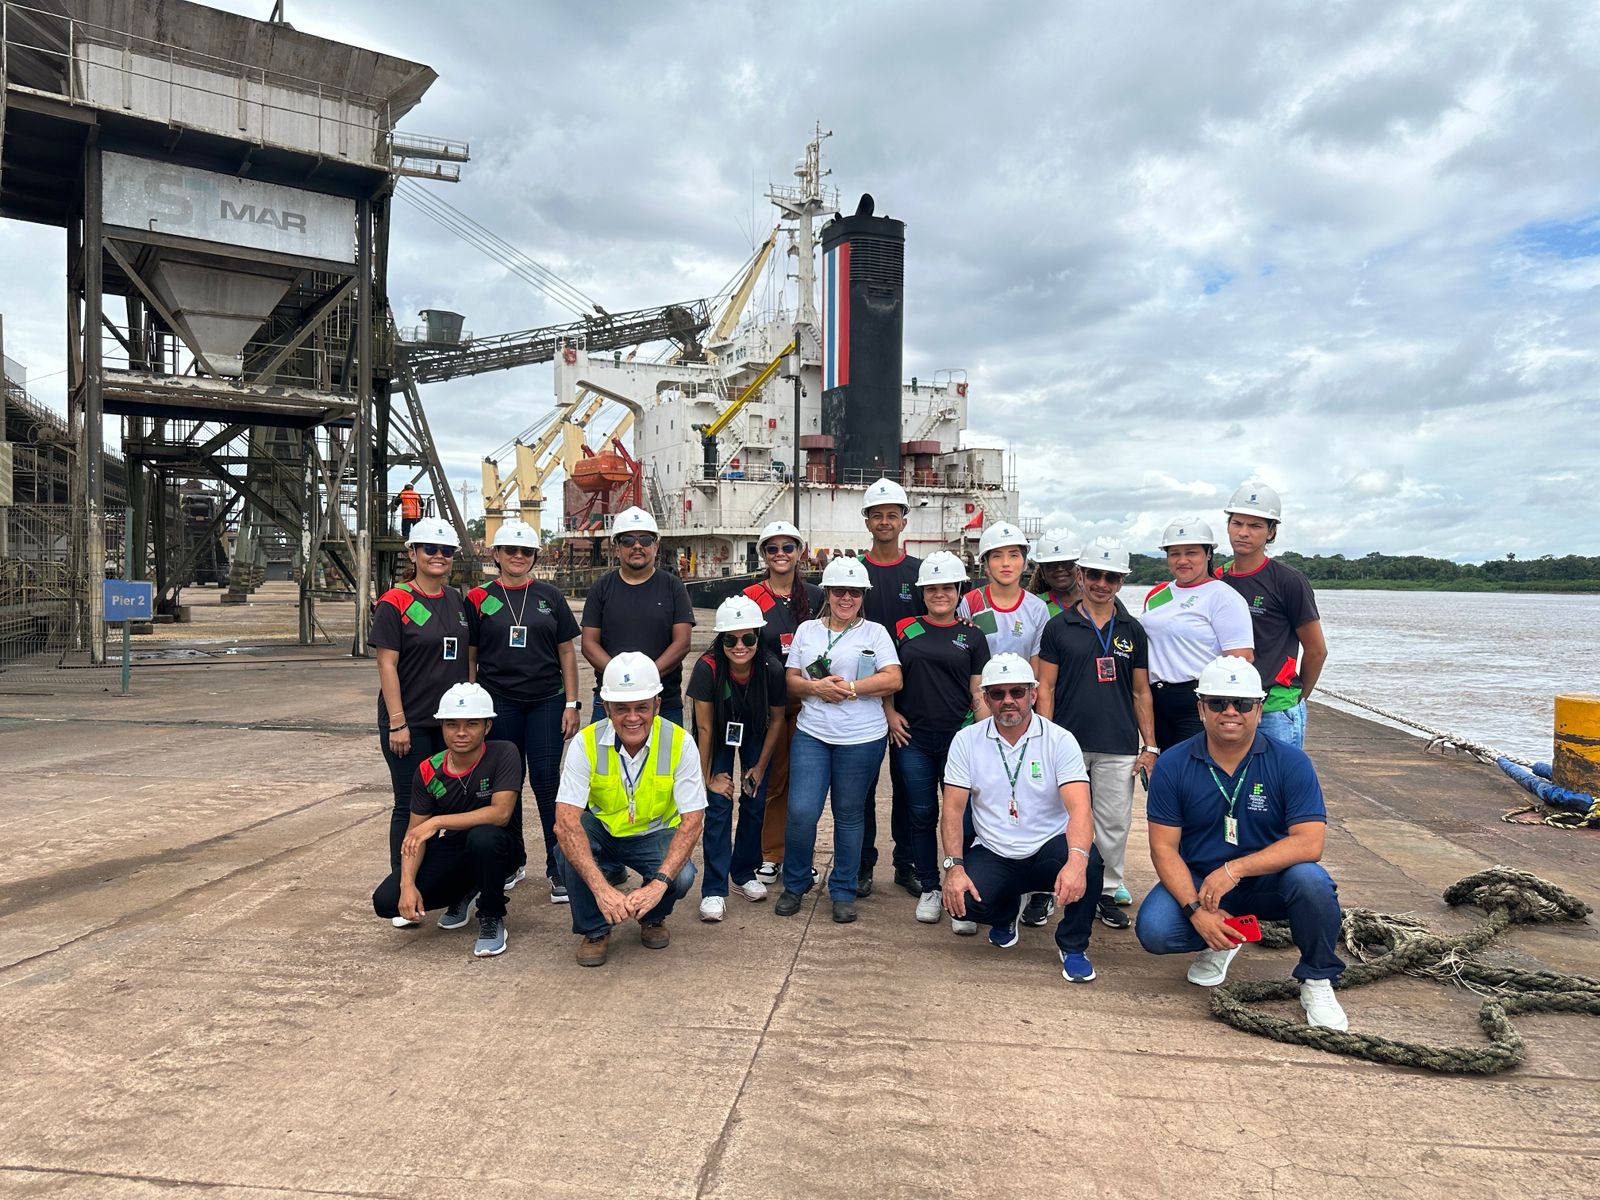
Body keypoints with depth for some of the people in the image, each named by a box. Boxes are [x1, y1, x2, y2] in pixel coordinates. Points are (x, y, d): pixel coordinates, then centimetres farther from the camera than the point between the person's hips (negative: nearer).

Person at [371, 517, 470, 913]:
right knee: (410, 805, 1)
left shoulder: (458, 602, 9)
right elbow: (387, 664, -11)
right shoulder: (394, 603, -8)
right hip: (410, 723, -5)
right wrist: (397, 723, -15)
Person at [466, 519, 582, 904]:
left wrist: (572, 703, 2)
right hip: (498, 704, 0)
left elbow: (566, 653, 8)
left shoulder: (550, 597, 6)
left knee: (546, 781, -4)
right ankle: (512, 862, 25)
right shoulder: (479, 599, 4)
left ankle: (558, 867, 5)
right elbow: (468, 658, 7)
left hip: (546, 702, 0)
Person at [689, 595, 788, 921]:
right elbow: (704, 727, -21)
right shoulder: (707, 668, -33)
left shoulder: (772, 668, -29)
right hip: (719, 736, -2)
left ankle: (745, 873, 25)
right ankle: (714, 890, -3)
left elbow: (777, 719, -10)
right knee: (718, 806, -9)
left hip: (755, 734, 2)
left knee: (755, 803, 5)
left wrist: (760, 767, -3)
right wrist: (707, 777, -13)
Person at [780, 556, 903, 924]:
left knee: (849, 815, 7)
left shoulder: (875, 632, 5)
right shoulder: (806, 630, 12)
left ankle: (843, 891, 22)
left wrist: (848, 687, -12)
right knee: (801, 811, -7)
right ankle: (795, 884, 16)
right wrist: (816, 688, -10)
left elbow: (893, 680, -6)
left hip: (862, 738, -1)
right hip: (811, 734, 1)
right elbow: (791, 680, 10)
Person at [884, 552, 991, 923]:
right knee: (922, 815, 8)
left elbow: (979, 693, 4)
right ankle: (929, 888, 21)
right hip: (912, 739, 1)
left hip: (959, 739, -1)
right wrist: (890, 713, 0)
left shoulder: (972, 637, 6)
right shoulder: (905, 630, 7)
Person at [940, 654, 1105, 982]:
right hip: (992, 854, 2)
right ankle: (1007, 912, 15)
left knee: (1089, 861, -33)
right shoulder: (966, 740, -2)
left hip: (1048, 850, -1)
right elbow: (953, 809, -4)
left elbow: (1079, 809, -21)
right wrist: (954, 867, -20)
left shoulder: (1060, 740, -8)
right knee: (963, 901, -27)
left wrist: (1076, 859, -41)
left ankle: (1073, 945, -2)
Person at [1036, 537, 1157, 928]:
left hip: (1118, 747, 2)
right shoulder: (1059, 627, 3)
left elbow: (1141, 693, 12)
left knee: (1114, 822, 6)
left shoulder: (1132, 631, 10)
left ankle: (1109, 892, 19)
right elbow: (1045, 687, 2)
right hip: (1068, 744, -2)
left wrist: (1150, 746, 7)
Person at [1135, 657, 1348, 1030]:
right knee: (1154, 930, -25)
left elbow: (1309, 843, -18)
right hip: (1196, 881, 1)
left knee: (1310, 880, -33)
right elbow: (1164, 848, -8)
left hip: (1268, 882, -1)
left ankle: (1316, 981, -5)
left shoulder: (1290, 762, -10)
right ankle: (1220, 944, 11)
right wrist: (1195, 910, -22)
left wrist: (1235, 869, -28)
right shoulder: (1173, 765, -8)